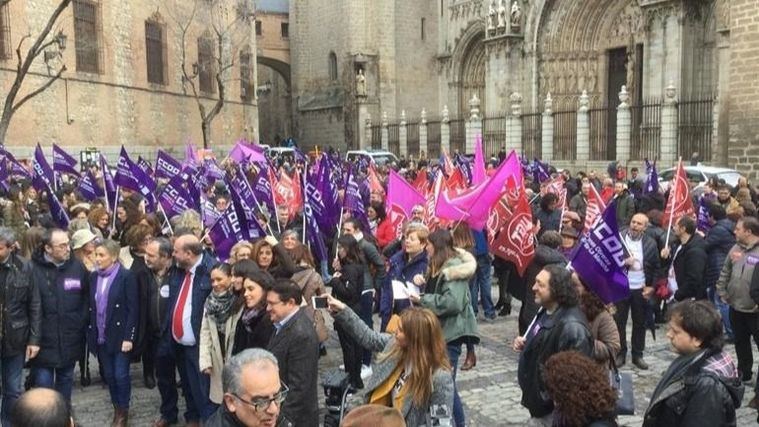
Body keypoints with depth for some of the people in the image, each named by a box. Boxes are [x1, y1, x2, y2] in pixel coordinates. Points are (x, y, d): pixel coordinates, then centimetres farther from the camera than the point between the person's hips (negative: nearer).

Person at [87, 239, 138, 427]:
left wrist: (129, 337, -16)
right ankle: (116, 409, 27)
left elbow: (133, 309, -12)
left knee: (121, 375, 0)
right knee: (109, 375, 12)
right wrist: (91, 334, 5)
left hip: (119, 336, -5)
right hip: (101, 336, 5)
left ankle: (123, 411, 18)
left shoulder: (126, 276, -11)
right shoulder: (94, 277, 5)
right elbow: (91, 307, 9)